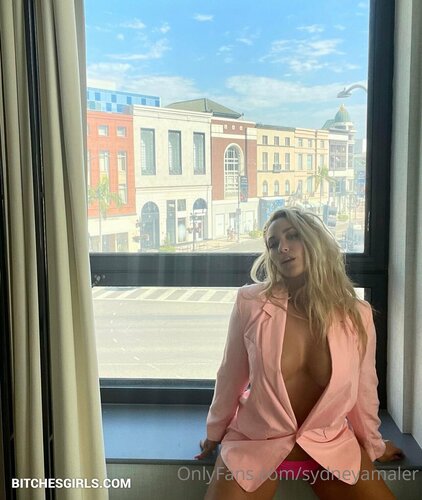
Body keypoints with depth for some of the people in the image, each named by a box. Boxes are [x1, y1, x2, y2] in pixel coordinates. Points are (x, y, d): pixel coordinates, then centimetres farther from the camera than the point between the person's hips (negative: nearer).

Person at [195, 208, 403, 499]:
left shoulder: (357, 314, -11)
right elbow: (231, 377, -3)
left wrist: (374, 445, 17)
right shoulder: (250, 302, -17)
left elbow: (364, 388, 4)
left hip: (331, 445, 2)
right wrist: (215, 433, 10)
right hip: (256, 443, -1)